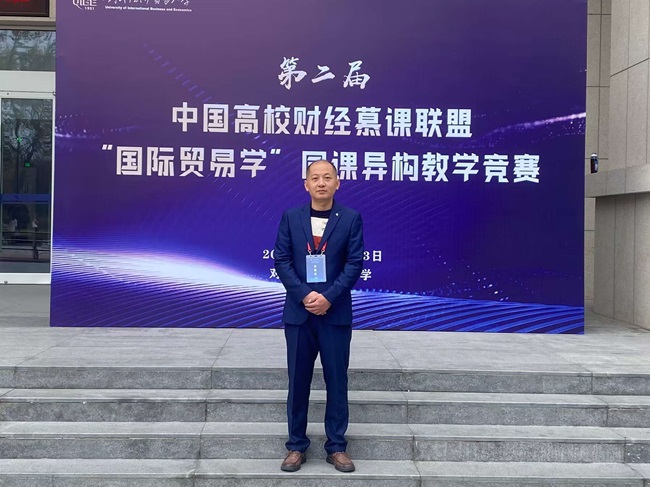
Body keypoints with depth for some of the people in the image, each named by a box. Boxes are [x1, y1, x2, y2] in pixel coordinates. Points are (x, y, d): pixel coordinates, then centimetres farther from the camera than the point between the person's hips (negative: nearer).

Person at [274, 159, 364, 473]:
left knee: (336, 381, 6)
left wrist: (328, 297, -15)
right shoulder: (291, 217, 5)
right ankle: (296, 446, 20)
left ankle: (336, 446, 19)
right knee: (298, 381, 7)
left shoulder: (351, 218, 1)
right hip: (299, 311, 1)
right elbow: (281, 260, -1)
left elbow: (355, 263, -4)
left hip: (336, 312, -1)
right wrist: (305, 295, -13)